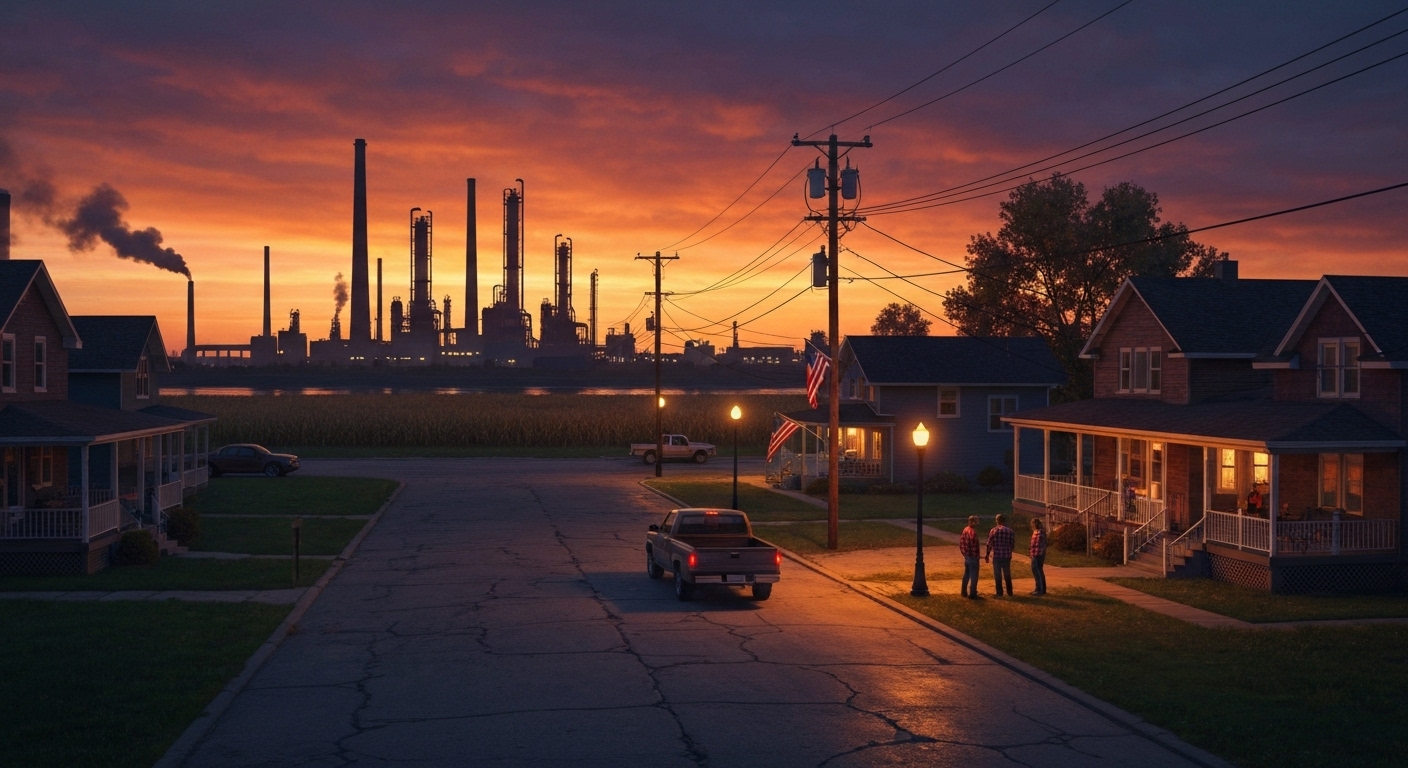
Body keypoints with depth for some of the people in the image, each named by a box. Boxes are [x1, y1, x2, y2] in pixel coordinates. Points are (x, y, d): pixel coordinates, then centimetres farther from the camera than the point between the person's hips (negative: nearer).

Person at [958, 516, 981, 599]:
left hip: (966, 555, 9)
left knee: (966, 574, 19)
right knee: (974, 576, 0)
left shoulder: (965, 530, 8)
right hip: (973, 557, -9)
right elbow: (974, 545, -24)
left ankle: (964, 592, 26)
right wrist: (976, 555, -14)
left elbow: (961, 543, 12)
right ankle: (972, 593, 4)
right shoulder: (973, 532, -20)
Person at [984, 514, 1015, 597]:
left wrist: (987, 555, 4)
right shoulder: (1010, 531, -1)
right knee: (1007, 575, 14)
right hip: (1007, 556, 2)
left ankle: (999, 593, 10)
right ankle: (1009, 593, 20)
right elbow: (1013, 545, 2)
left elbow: (989, 544, -6)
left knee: (998, 575, 8)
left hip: (996, 556, -2)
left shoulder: (993, 530, -7)